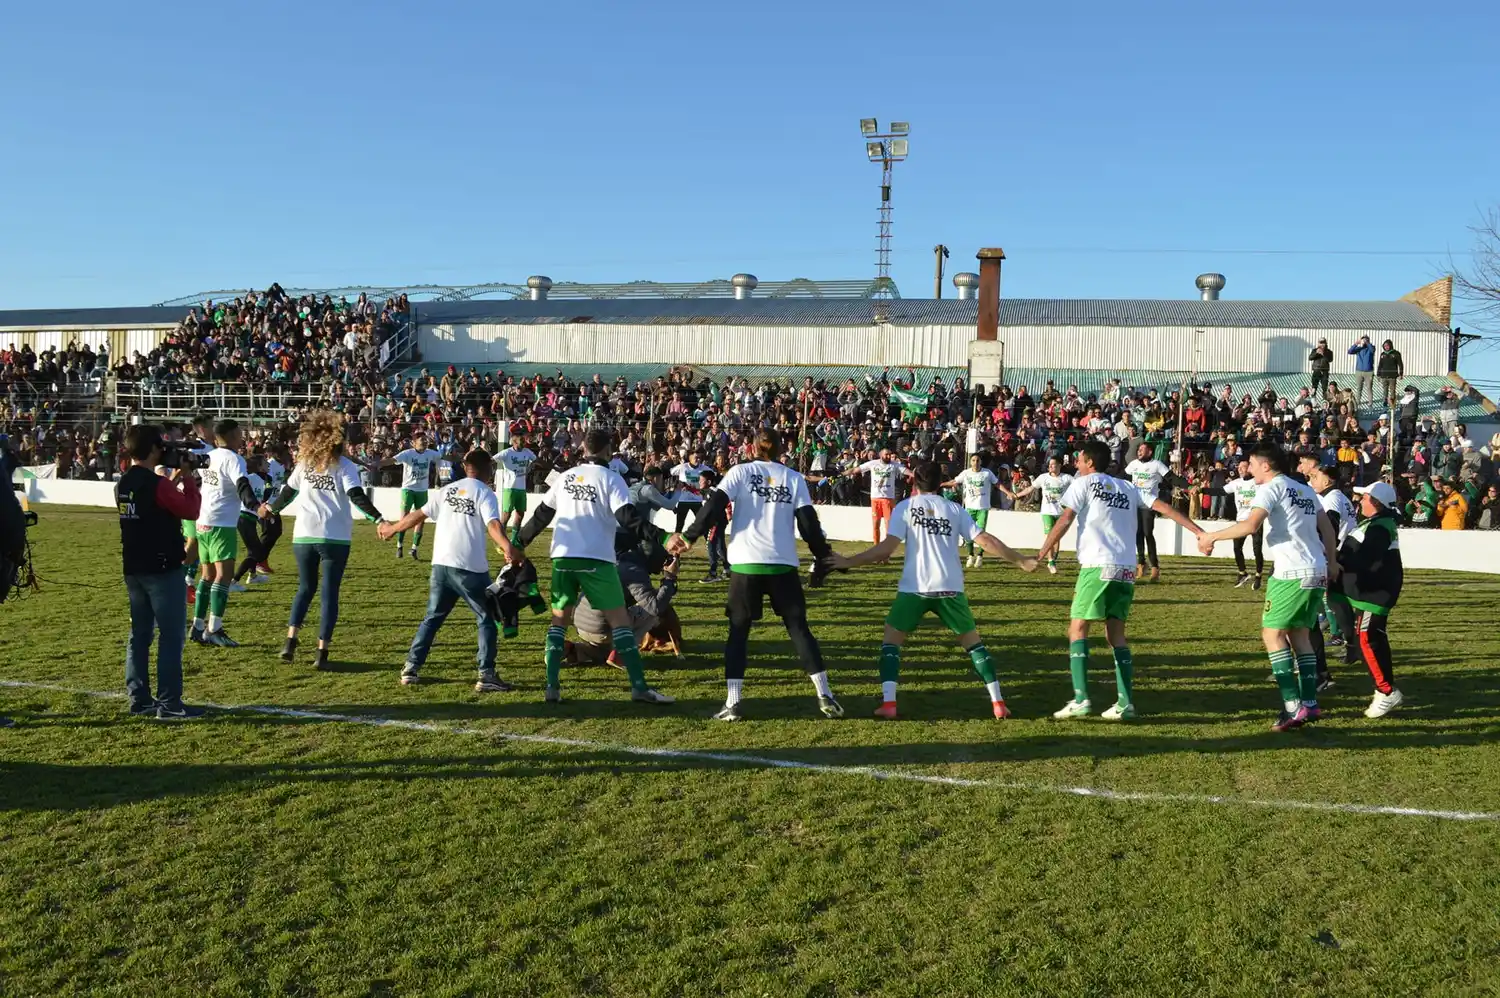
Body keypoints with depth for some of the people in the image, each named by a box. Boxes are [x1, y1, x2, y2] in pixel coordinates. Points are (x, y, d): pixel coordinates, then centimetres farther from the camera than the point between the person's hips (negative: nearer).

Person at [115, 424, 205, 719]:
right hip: (163, 569, -8)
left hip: (133, 569, 8)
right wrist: (187, 480, -2)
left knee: (139, 634, 13)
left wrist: (173, 481, 15)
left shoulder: (122, 485, 8)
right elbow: (191, 511, -13)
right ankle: (169, 704, -3)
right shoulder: (157, 484, -18)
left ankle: (139, 699, 17)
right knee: (171, 636, -3)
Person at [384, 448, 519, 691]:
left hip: (442, 564, 5)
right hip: (470, 568, -5)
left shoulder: (447, 490, 12)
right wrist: (508, 548, -36)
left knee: (432, 618, 19)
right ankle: (486, 675, 1)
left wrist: (391, 528, 31)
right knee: (486, 619, 6)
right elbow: (493, 524, -20)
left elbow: (418, 515, 16)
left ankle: (411, 668, 19)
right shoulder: (485, 493, -3)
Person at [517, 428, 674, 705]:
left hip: (562, 557, 5)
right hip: (595, 559, -4)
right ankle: (639, 687, -4)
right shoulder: (611, 479, -2)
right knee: (619, 619, 1)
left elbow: (542, 515, 20)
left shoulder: (565, 477, 13)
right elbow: (626, 517, -14)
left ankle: (552, 687, 9)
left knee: (559, 619, 17)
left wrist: (520, 542, 32)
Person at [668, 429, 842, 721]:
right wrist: (823, 556, 13)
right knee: (798, 627, 11)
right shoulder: (794, 478, 8)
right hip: (783, 565, 1)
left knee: (738, 630, 8)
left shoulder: (741, 472, 4)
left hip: (746, 564, -1)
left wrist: (688, 537, 0)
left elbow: (714, 506, -6)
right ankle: (825, 696, 7)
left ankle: (732, 703, -1)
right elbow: (808, 523, 3)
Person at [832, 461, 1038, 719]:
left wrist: (847, 562, 0)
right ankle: (998, 702, 14)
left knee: (892, 638, 13)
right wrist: (1020, 561, 15)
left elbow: (886, 549, -7)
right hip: (950, 587, 2)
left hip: (915, 587, -2)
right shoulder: (955, 509, 10)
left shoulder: (904, 507, 4)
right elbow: (985, 541, 4)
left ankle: (888, 703, -2)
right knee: (972, 640, 19)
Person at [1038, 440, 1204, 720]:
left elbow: (1064, 521, -2)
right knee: (1116, 634, 11)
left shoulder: (1083, 483, 6)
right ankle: (1125, 703, 4)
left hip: (1097, 566, -5)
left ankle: (1081, 698, -13)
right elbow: (1164, 508, 12)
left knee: (1078, 628, -1)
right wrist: (1199, 532, 10)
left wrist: (1042, 553, 3)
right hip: (1126, 570, 5)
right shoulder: (1128, 488, 20)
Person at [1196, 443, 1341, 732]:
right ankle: (1309, 704, 12)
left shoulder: (1271, 488, -6)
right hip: (1318, 572, 8)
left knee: (1272, 633, -2)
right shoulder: (1306, 491, 18)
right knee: (1300, 634, 15)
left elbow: (1250, 525, -20)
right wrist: (1332, 561, 33)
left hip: (1292, 573, -8)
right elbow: (1327, 529, 22)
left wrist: (1212, 536, -11)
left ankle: (1293, 707, -9)